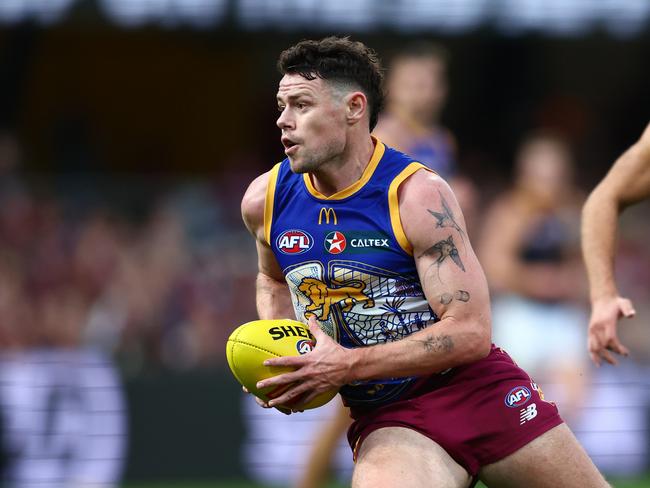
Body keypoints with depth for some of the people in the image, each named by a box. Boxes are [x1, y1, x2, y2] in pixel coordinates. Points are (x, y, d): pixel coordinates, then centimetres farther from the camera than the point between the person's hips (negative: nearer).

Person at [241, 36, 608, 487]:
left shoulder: (417, 195, -15)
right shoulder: (265, 200, -1)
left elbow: (471, 333, -20)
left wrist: (347, 365, -25)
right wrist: (280, 359, 2)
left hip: (476, 388, -2)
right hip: (386, 421, 2)